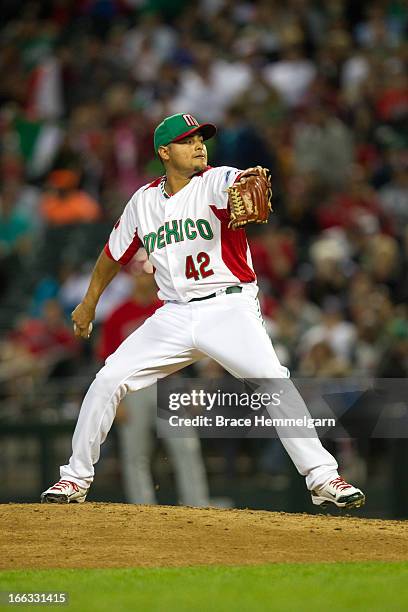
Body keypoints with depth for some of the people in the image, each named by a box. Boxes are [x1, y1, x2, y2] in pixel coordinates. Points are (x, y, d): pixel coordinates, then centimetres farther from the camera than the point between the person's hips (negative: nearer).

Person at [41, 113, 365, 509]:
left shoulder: (217, 182, -4)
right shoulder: (144, 201, 10)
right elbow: (114, 254, 25)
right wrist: (89, 304, 32)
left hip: (229, 308, -4)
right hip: (174, 316, 4)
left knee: (273, 382, -24)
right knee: (108, 380, -5)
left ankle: (323, 479, -19)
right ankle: (76, 477, 10)